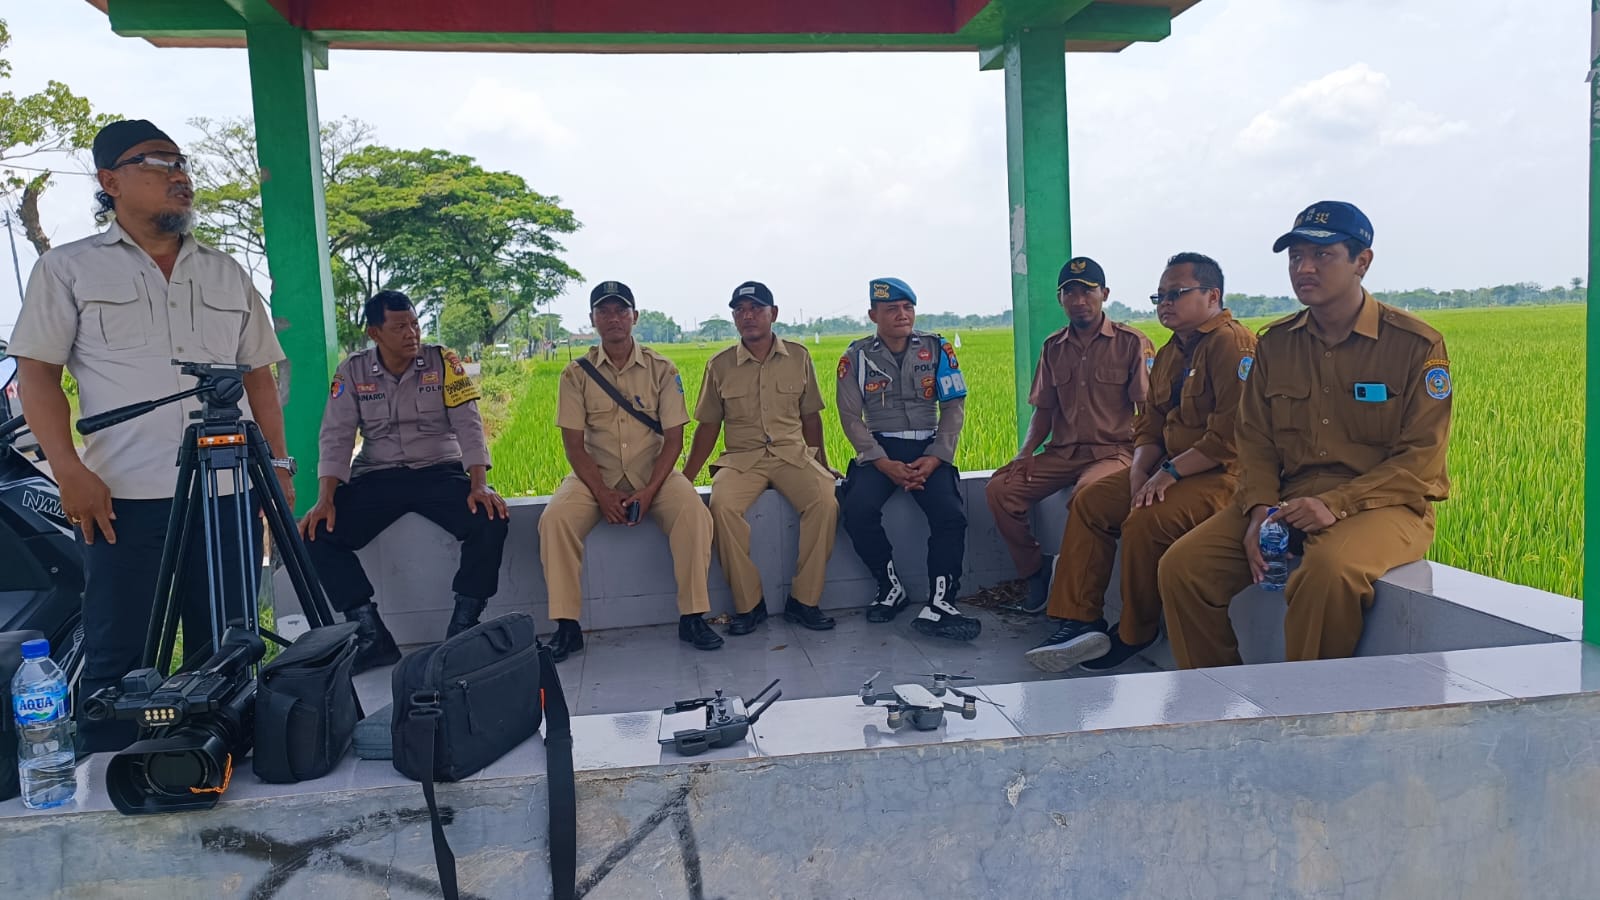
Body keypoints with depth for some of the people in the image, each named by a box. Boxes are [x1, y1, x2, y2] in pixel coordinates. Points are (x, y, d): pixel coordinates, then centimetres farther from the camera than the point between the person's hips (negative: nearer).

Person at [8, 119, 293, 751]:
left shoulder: (226, 273, 17)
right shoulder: (68, 269, 7)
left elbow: (259, 374, 17)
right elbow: (37, 374, 2)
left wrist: (278, 464, 8)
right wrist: (70, 473, -11)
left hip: (230, 494, 3)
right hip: (124, 498, -3)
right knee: (117, 662, 2)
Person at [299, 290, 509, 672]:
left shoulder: (443, 362, -1)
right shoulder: (352, 371, 2)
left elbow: (468, 426, -7)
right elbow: (336, 439, -1)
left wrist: (479, 485, -22)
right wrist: (326, 499, -15)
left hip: (439, 471, -1)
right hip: (377, 478, 2)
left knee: (491, 520, -30)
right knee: (316, 534, -21)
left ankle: (461, 629, -15)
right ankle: (373, 636, -15)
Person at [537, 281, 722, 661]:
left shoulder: (662, 370, 1)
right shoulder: (577, 374, 1)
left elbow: (674, 438, -3)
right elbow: (574, 445, -2)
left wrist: (649, 492, -17)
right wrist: (603, 495, -16)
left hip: (653, 474, 0)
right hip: (596, 475, 1)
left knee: (694, 514, -29)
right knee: (554, 520, -27)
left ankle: (692, 618, -17)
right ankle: (567, 627, -17)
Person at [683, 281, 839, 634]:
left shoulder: (798, 357, 7)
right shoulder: (720, 365, 6)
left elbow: (810, 417, 14)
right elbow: (708, 426, 10)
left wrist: (823, 467, 11)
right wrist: (685, 477, 4)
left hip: (793, 453, 0)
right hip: (741, 458, 0)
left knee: (825, 502, -29)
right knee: (722, 507, -32)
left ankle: (803, 601, -15)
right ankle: (748, 604, -17)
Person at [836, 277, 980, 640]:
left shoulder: (937, 349, 5)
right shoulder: (856, 356, 3)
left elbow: (954, 407, 2)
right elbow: (850, 416, -1)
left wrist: (934, 459, -12)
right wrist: (884, 464, -14)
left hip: (928, 449, 0)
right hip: (879, 449, 0)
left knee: (950, 514, -26)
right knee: (858, 511, -27)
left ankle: (939, 603, -23)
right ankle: (890, 587, -5)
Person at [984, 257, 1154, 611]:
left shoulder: (1131, 342, -1)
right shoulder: (1053, 348, 13)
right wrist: (1026, 452, -1)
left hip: (1112, 451, -5)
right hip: (1062, 452, 5)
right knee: (1000, 489, -17)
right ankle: (1035, 571, 4)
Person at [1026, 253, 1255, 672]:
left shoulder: (1233, 345, -16)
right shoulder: (1169, 353, 16)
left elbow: (1231, 438, -24)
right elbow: (1149, 425, 15)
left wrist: (1171, 473, -20)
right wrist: (1139, 472, -4)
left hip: (1220, 472, -10)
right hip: (1171, 468, 10)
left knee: (1146, 521, -29)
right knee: (1088, 502, 0)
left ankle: (1136, 634, -5)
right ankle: (1079, 623, -3)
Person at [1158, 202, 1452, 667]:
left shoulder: (1416, 344, -4)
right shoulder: (1274, 344, 10)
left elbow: (1422, 460, -8)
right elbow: (1254, 442, 10)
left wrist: (1336, 504, -22)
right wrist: (1259, 510, -10)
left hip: (1383, 504, -4)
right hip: (1286, 502, 5)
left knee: (1329, 567, -39)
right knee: (1182, 565, -16)